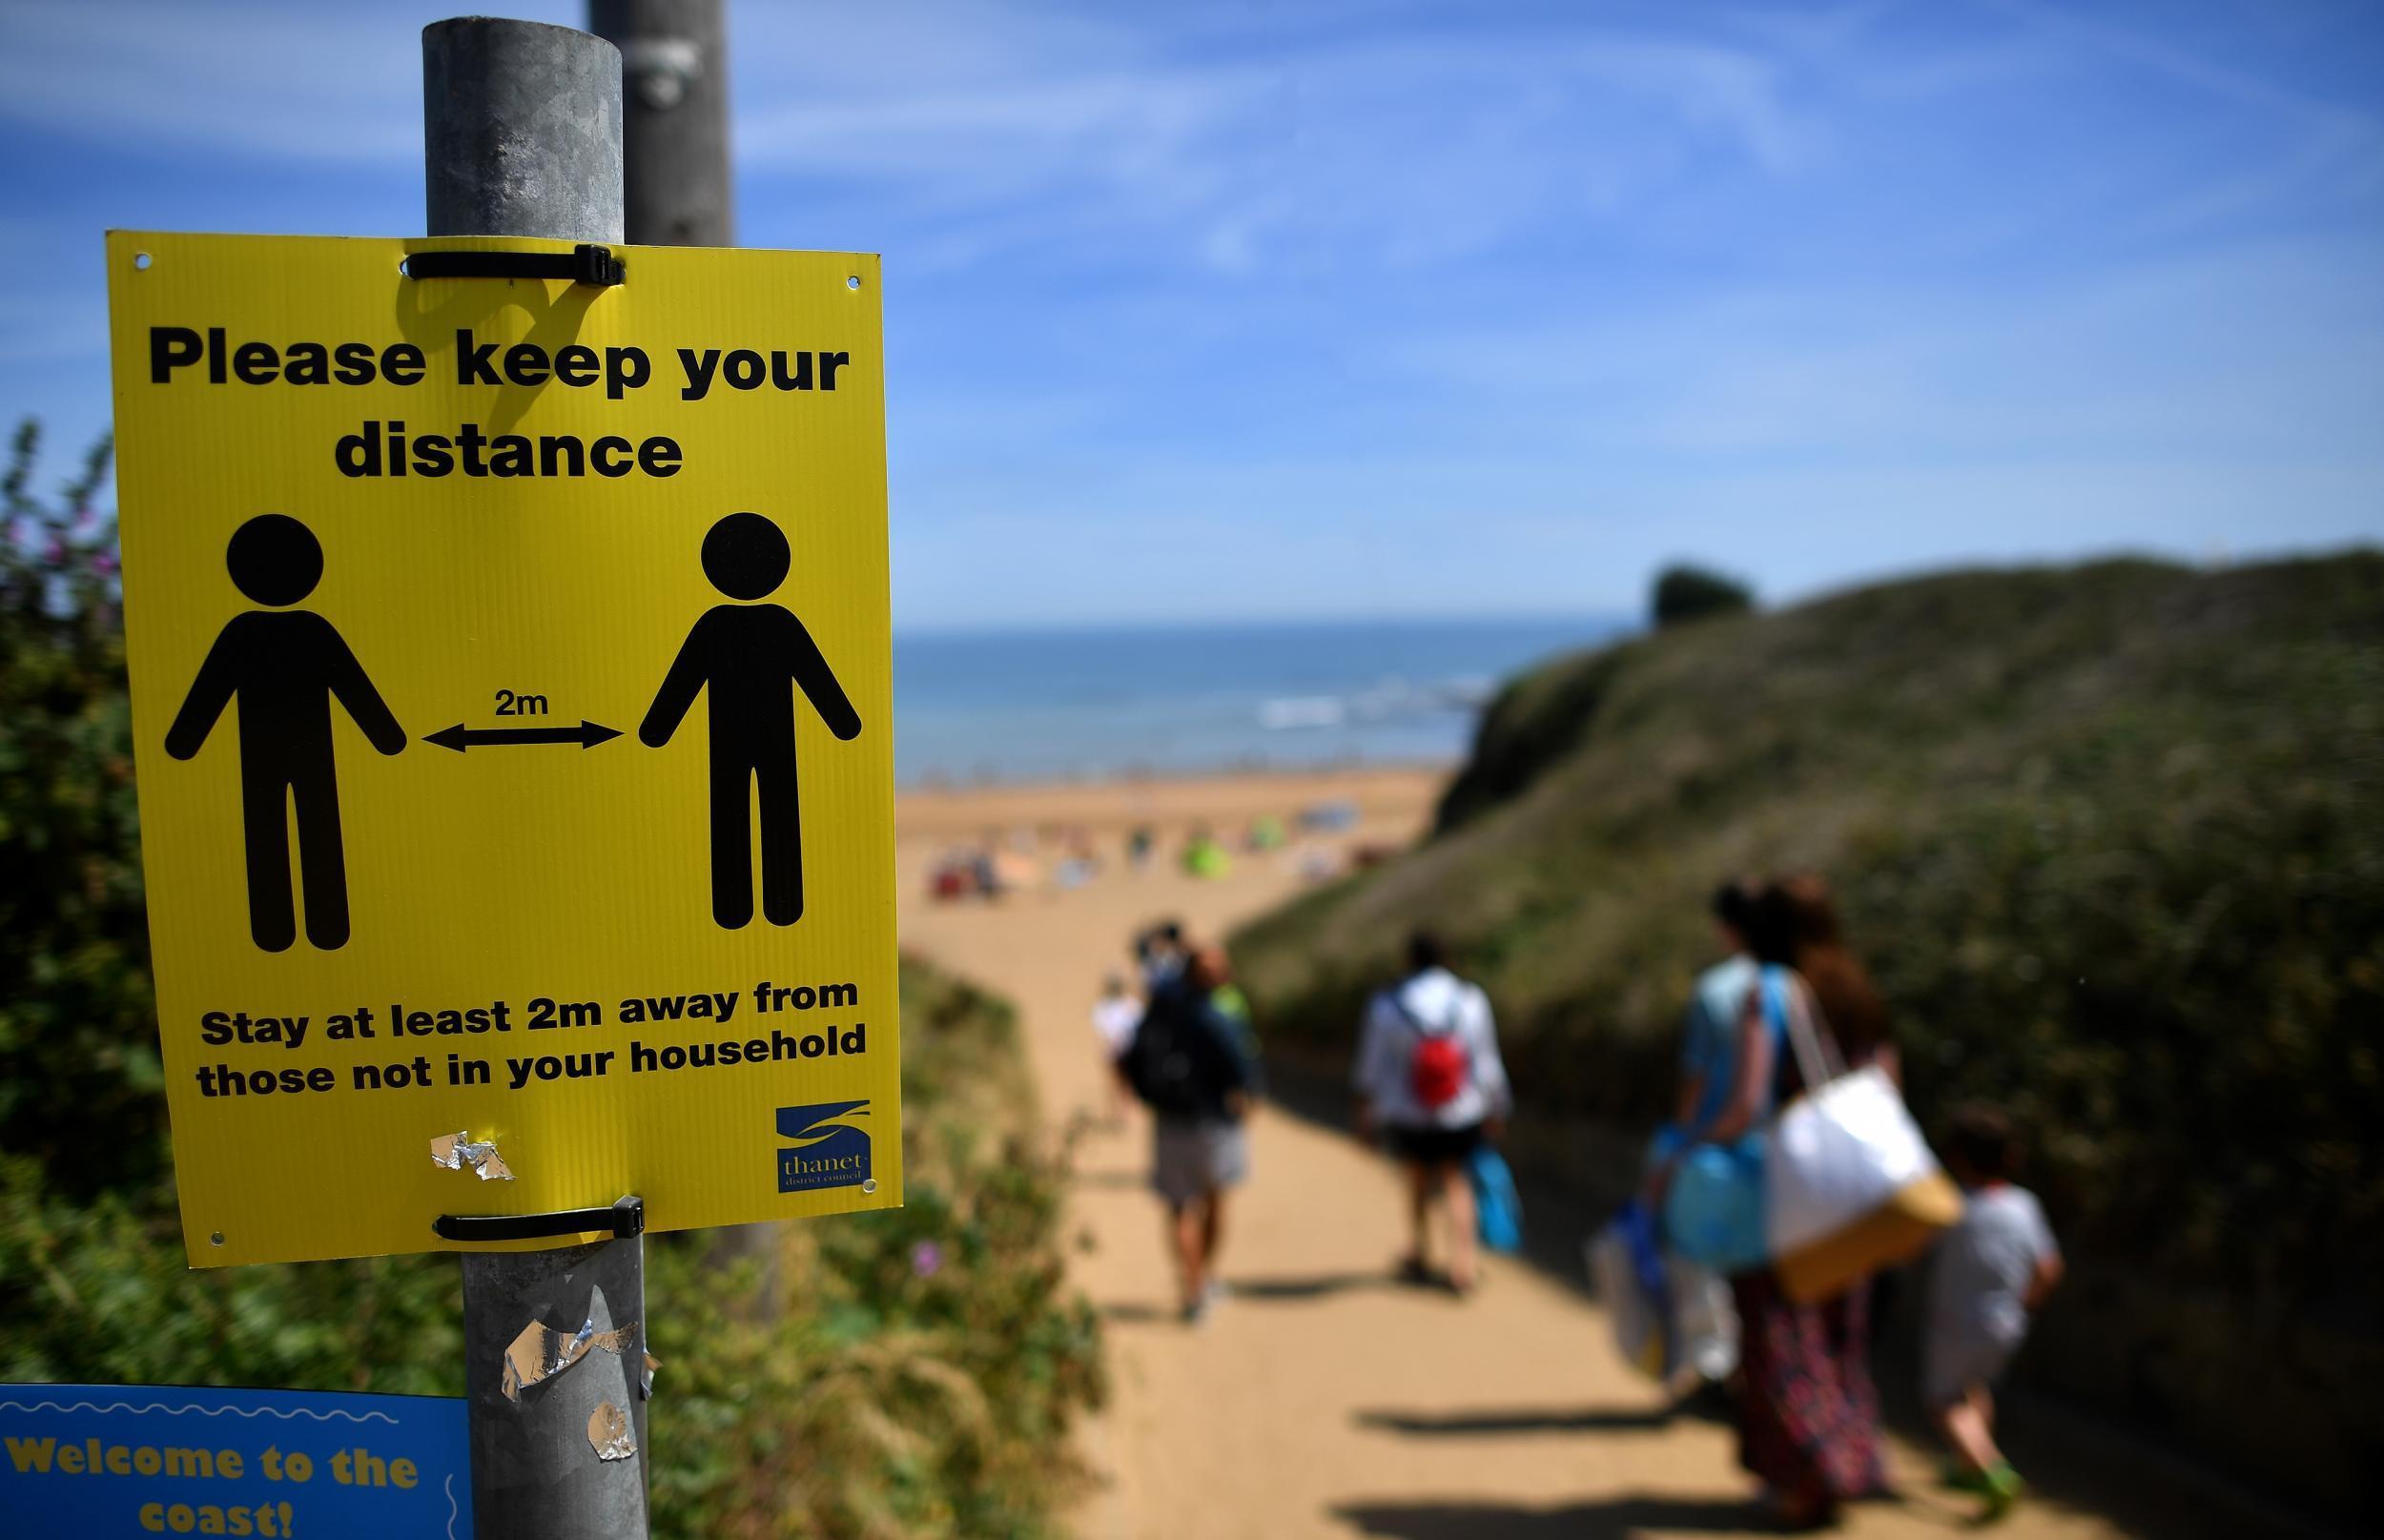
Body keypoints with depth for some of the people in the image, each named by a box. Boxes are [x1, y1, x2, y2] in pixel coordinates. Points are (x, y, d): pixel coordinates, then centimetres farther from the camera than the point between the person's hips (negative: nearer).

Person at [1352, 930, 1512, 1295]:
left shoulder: (1386, 1006, -15)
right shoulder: (1471, 1001, -12)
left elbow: (1372, 1064, -5)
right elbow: (1486, 1062, -4)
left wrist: (1366, 1104, 10)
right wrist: (1495, 1107, 10)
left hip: (1408, 1115, 0)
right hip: (1462, 1115, 0)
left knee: (1417, 1177, 23)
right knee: (1456, 1182, 17)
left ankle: (1419, 1255, 32)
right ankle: (1463, 1266, 12)